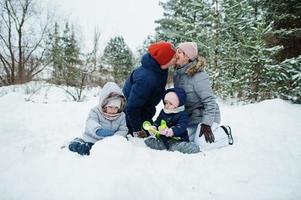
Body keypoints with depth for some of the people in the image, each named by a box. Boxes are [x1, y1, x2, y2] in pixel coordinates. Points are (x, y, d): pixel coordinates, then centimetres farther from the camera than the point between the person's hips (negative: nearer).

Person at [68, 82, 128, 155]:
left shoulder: (121, 116, -1)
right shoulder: (95, 112, -12)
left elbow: (123, 130, -6)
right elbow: (91, 123, -32)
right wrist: (98, 130, -56)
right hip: (92, 140, -5)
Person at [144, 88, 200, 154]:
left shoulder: (182, 115, -8)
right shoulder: (163, 112, 12)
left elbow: (181, 127, -22)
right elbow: (157, 121, 20)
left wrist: (172, 131, -42)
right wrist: (154, 127, -4)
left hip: (177, 140, -6)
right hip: (162, 140, 6)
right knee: (148, 141, -9)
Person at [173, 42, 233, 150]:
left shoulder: (198, 75, -21)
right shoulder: (177, 73, 3)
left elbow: (210, 101, -21)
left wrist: (206, 124, -25)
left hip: (205, 115, -7)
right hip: (189, 117, 7)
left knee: (202, 142, -21)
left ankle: (224, 132, 8)